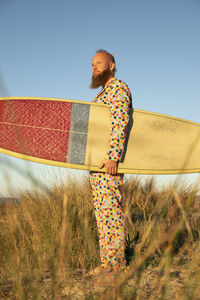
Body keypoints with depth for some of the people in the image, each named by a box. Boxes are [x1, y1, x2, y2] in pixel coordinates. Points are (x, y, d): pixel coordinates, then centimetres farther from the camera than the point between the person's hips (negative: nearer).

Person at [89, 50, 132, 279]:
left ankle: (116, 267, -8)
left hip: (108, 161, -10)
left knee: (111, 211, -11)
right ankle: (105, 264, 14)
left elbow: (120, 122, -18)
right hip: (95, 162, 10)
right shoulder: (101, 95, 25)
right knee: (101, 213, 9)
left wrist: (112, 156, -28)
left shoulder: (119, 88, -4)